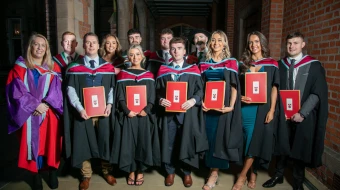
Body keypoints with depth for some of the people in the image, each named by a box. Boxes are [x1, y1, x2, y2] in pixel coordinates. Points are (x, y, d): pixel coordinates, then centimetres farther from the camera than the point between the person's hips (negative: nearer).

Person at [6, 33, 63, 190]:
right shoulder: (20, 67, 3)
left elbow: (56, 90, 0)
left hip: (50, 114, 1)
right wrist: (35, 105, -14)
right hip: (29, 115, -1)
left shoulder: (53, 68, 8)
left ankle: (52, 172, 21)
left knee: (51, 143, 5)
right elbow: (17, 91, -5)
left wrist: (45, 104, -14)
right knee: (33, 144, 4)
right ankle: (36, 175, 19)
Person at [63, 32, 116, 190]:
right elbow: (71, 90, -3)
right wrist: (79, 108, -15)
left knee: (105, 140, 9)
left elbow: (112, 88, 5)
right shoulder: (75, 67, 2)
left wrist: (109, 104, -10)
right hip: (83, 112, -1)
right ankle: (86, 175, 23)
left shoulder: (108, 66, 5)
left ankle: (107, 171, 27)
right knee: (84, 142, 6)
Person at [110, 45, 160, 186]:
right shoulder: (123, 74, 5)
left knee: (143, 142, 4)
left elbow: (152, 97, 2)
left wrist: (146, 110, -15)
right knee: (129, 142, 3)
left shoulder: (148, 75, 7)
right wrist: (127, 111, -15)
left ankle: (140, 171, 18)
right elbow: (120, 97, -1)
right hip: (128, 115, 0)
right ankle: (131, 171, 18)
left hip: (144, 115, 1)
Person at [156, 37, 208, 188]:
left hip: (187, 112, -1)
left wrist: (193, 100, -18)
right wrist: (161, 100, -13)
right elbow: (157, 90, 6)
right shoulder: (163, 70, 9)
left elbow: (200, 90, -1)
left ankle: (187, 173, 26)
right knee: (169, 143, 8)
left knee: (187, 143, 7)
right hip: (168, 112, 1)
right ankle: (170, 172, 27)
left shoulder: (193, 69, 4)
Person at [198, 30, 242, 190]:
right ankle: (213, 171, 22)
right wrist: (201, 102, -6)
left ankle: (214, 173, 7)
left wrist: (231, 105, -15)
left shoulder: (231, 62, 0)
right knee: (210, 137, 8)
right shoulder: (204, 64, 9)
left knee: (219, 138, -1)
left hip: (224, 106, -3)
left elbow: (234, 86, -4)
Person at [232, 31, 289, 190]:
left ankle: (243, 175, 10)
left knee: (256, 141, -2)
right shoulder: (244, 63, 8)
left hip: (263, 108, -2)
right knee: (250, 141, 6)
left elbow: (274, 88, -2)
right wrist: (241, 97, -11)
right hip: (246, 107, 2)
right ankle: (252, 174, 21)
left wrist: (271, 110, -10)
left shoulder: (271, 64, 2)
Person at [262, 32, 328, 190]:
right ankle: (278, 175, 31)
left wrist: (302, 113, -16)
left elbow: (318, 93, -9)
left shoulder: (314, 66, -5)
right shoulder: (280, 65, 4)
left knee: (300, 148, 10)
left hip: (303, 116, -2)